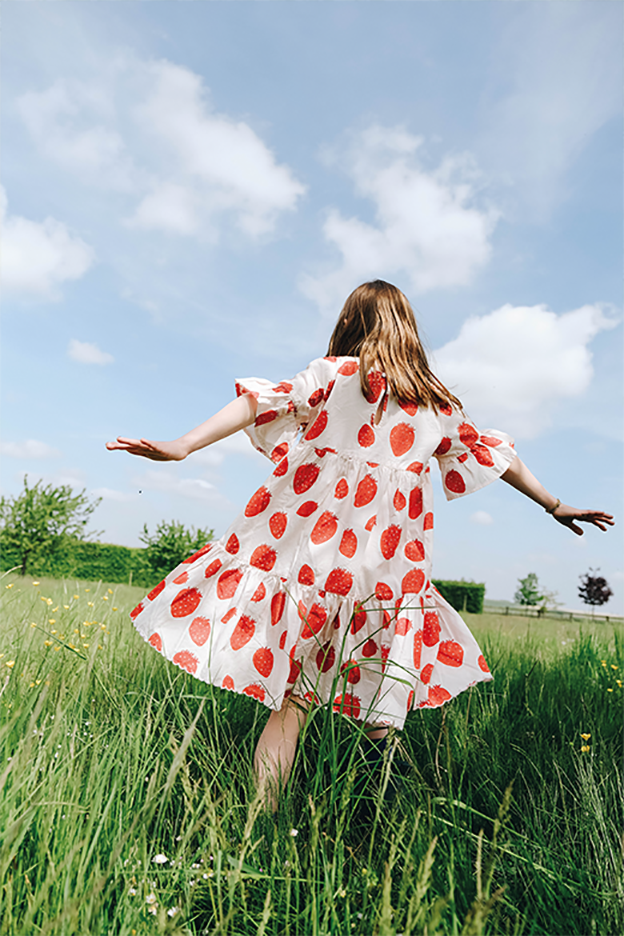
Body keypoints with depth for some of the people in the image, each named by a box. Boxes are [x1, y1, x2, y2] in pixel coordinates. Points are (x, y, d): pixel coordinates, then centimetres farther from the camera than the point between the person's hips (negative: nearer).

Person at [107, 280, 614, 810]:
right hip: (388, 563, 2)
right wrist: (554, 505, 37)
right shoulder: (440, 404, 17)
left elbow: (265, 403, -3)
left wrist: (183, 446, -6)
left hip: (309, 542, -2)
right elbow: (491, 453, 25)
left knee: (290, 699, 4)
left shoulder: (333, 372, 8)